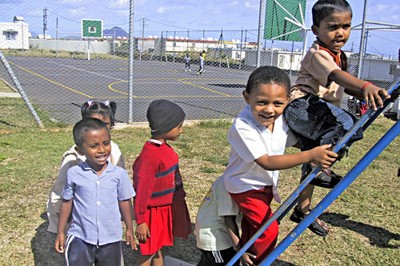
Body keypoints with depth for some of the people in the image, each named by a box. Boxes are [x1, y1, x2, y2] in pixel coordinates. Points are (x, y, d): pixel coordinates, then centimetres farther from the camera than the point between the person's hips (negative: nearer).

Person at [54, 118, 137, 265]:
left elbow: (125, 202, 3)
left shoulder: (119, 174, -11)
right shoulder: (73, 174, -11)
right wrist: (61, 232, 8)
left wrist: (129, 229, 11)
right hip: (81, 238, -1)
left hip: (111, 239, 1)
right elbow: (67, 202, 2)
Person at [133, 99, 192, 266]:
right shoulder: (149, 155, -26)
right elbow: (141, 190, -22)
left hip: (167, 208, 9)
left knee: (158, 248, 22)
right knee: (149, 252, 7)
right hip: (154, 212, -8)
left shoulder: (164, 148, 2)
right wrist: (140, 221, -18)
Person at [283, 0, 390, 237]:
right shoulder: (318, 54, -15)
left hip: (316, 115, 10)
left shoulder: (339, 55, 17)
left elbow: (343, 85, 29)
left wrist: (368, 96, 16)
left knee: (313, 163, 15)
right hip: (301, 107, -10)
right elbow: (337, 76, -35)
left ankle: (303, 209, 27)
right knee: (345, 124, -33)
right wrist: (366, 87, -52)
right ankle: (319, 167, -21)